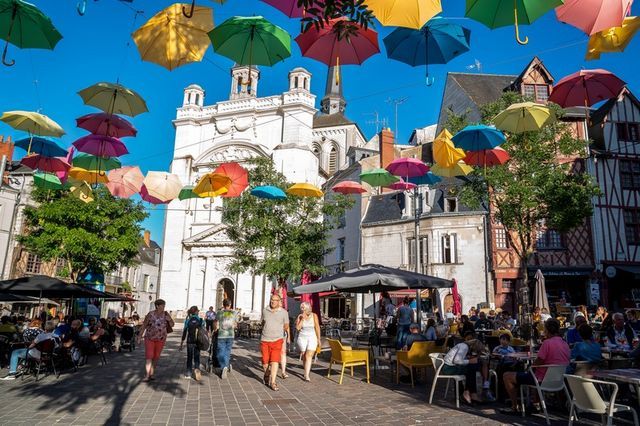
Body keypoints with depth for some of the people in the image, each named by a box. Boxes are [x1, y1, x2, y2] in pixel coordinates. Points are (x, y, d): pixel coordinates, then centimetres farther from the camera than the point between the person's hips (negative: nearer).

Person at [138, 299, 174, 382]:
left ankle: (152, 373, 22)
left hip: (161, 339, 2)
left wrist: (169, 320, -22)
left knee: (156, 357, 9)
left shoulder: (166, 314, -6)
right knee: (148, 356, -10)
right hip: (149, 338, -2)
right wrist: (140, 336, -6)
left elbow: (172, 325, -2)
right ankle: (147, 375, -11)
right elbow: (144, 326, -6)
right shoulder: (150, 314, -12)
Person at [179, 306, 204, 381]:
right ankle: (197, 368, -17)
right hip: (197, 341, -2)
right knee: (197, 357, 7)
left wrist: (181, 344, 7)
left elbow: (184, 332, 2)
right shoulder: (200, 320, -4)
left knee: (189, 357, 13)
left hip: (189, 341, 2)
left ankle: (188, 373, 17)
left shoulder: (188, 320, 1)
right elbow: (202, 332, -5)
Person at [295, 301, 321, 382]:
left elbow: (317, 327, 1)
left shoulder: (314, 316, -3)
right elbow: (298, 328, -7)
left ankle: (306, 375, -14)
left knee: (309, 356, -13)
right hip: (302, 338, 2)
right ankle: (307, 370, 28)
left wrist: (318, 339, 1)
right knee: (305, 356, 7)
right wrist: (302, 319, -15)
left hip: (312, 338, -2)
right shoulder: (300, 316, 0)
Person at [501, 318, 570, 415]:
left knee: (507, 376, -1)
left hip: (542, 379, -9)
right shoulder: (565, 344, 3)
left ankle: (514, 408, 6)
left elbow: (537, 363, -19)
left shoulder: (547, 342, -21)